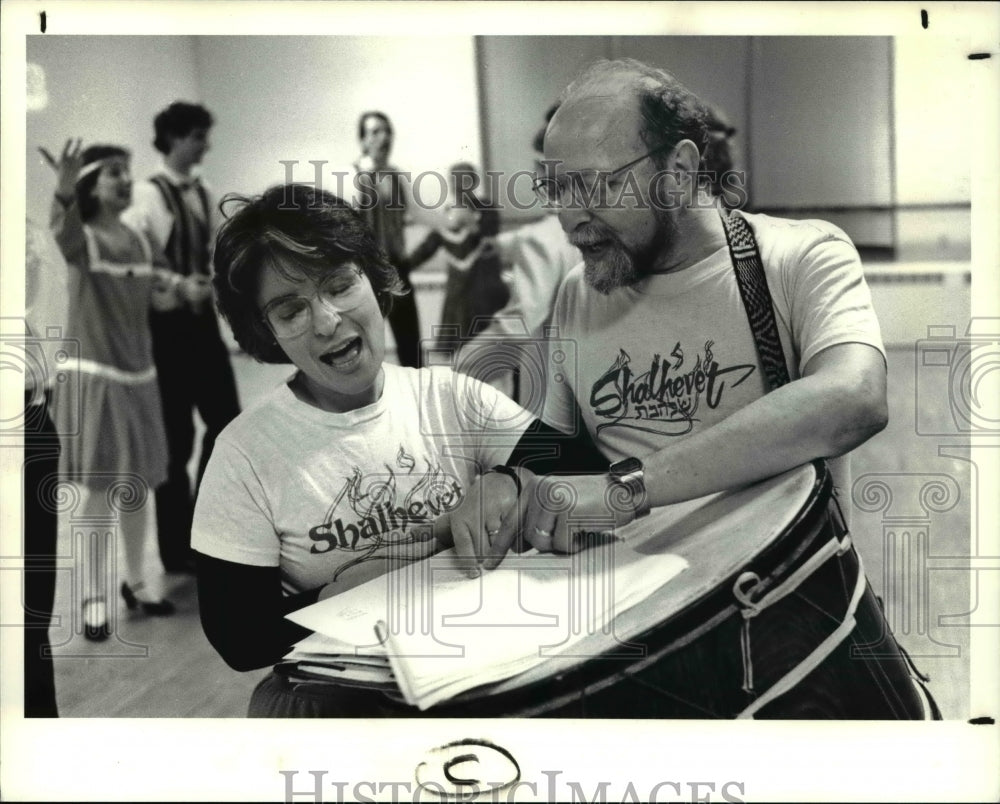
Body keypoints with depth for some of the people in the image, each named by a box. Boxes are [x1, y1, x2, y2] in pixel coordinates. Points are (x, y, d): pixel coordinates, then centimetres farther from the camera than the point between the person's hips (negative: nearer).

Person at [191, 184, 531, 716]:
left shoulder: (453, 397, 0)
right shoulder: (246, 452, -6)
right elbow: (239, 639, -6)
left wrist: (508, 483, -19)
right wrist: (342, 597, -19)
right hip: (343, 689, -1)